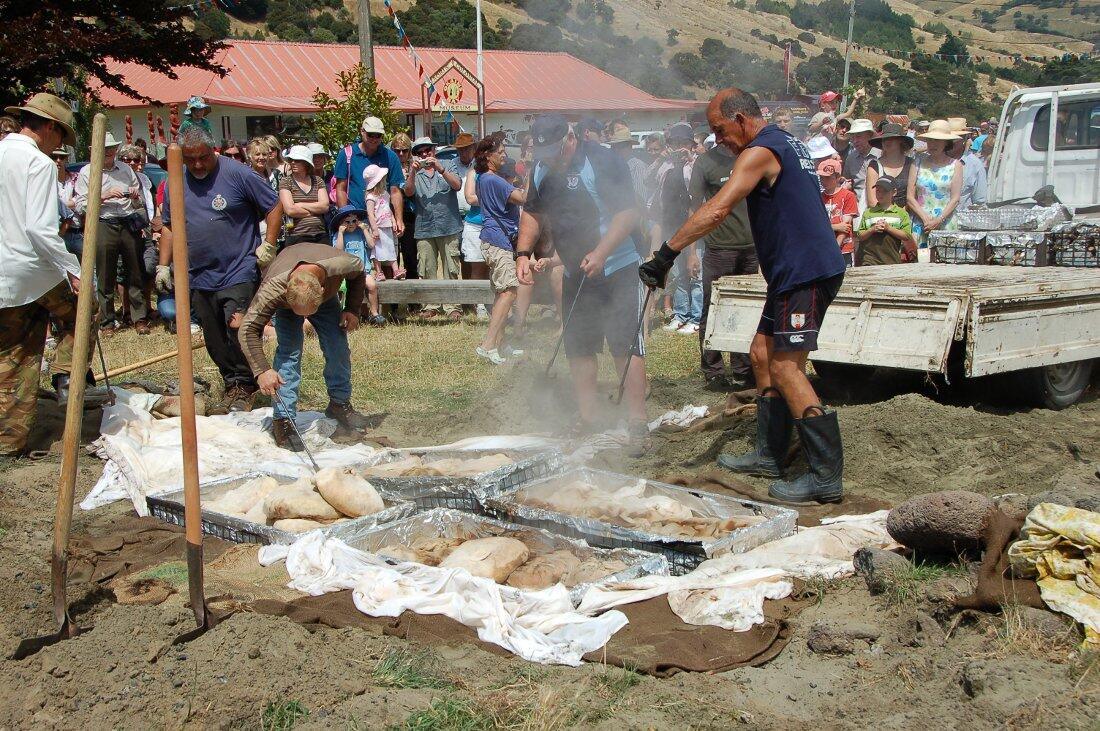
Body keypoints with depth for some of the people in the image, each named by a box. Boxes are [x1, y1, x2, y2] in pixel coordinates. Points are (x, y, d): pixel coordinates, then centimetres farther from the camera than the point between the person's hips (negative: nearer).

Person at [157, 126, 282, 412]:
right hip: (199, 278, 5)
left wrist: (267, 245, -8)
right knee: (215, 341, 8)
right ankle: (232, 384, 21)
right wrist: (163, 265, 14)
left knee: (239, 330, -15)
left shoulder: (237, 174, -6)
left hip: (238, 273, -5)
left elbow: (274, 206, -1)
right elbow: (168, 227, 20)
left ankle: (243, 387, -2)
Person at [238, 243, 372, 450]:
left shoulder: (340, 265, -41)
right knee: (289, 351, -20)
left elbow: (359, 272, -14)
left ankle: (340, 403, 18)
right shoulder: (273, 288, -45)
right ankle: (283, 419, -14)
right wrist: (262, 370, -46)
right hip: (285, 304, -2)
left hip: (327, 298, 2)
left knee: (338, 348, -5)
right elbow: (248, 329, -38)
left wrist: (353, 310, -15)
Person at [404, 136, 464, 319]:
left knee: (451, 269, -2)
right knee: (427, 270, 2)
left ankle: (452, 306, 1)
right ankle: (430, 305, 10)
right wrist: (413, 172, -17)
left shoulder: (447, 165, 11)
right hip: (424, 228, 2)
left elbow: (457, 185, -5)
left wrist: (440, 169, -16)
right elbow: (408, 192, -3)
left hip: (449, 227, -1)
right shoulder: (416, 172, 13)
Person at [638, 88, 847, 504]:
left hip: (804, 271, -11)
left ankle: (826, 475, -11)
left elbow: (717, 210, -24)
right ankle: (769, 454, 22)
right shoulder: (788, 146, 19)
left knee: (785, 367, -12)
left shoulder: (760, 152, -13)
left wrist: (667, 253, -24)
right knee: (763, 354, 15)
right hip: (800, 270, 11)